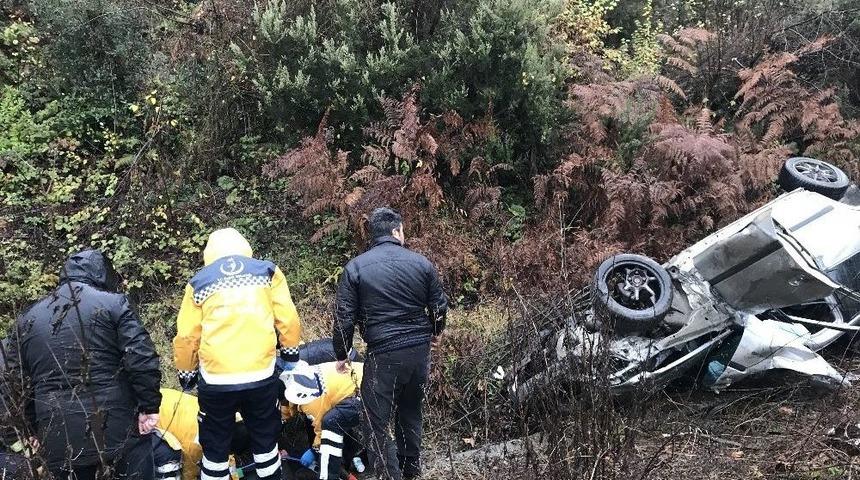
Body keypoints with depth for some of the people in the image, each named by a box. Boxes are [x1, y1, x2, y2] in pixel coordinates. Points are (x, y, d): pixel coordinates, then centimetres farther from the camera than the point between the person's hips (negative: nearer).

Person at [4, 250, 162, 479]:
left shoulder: (27, 319, 11)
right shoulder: (112, 303, -4)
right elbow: (141, 359, -15)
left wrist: (37, 428, 19)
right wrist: (149, 406, -8)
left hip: (59, 442, 4)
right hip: (119, 432, -4)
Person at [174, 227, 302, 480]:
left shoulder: (199, 282, 5)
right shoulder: (268, 272, 5)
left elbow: (186, 338, 5)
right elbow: (288, 321, 2)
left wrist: (186, 374, 20)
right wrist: (291, 356, 17)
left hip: (216, 379, 0)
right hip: (261, 376, 1)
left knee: (215, 446, 17)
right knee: (265, 438, 20)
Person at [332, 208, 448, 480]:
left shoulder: (356, 267, -5)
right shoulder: (421, 263, 1)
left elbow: (345, 317, -6)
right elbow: (439, 306, 7)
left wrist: (341, 354, 8)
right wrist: (435, 332, 28)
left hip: (383, 355, -4)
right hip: (420, 350, 4)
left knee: (376, 422, 5)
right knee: (411, 412, 23)